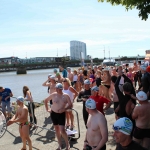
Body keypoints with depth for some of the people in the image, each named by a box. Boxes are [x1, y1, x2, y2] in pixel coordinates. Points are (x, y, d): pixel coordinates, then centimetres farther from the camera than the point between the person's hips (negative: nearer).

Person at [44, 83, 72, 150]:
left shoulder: (66, 96, -9)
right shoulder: (53, 95, -4)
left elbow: (70, 105, -6)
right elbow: (45, 100, 10)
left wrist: (64, 109, -21)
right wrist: (47, 109, 5)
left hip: (61, 114, -3)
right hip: (53, 114, 3)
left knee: (62, 130, -11)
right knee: (57, 130, 12)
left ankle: (67, 144, 11)